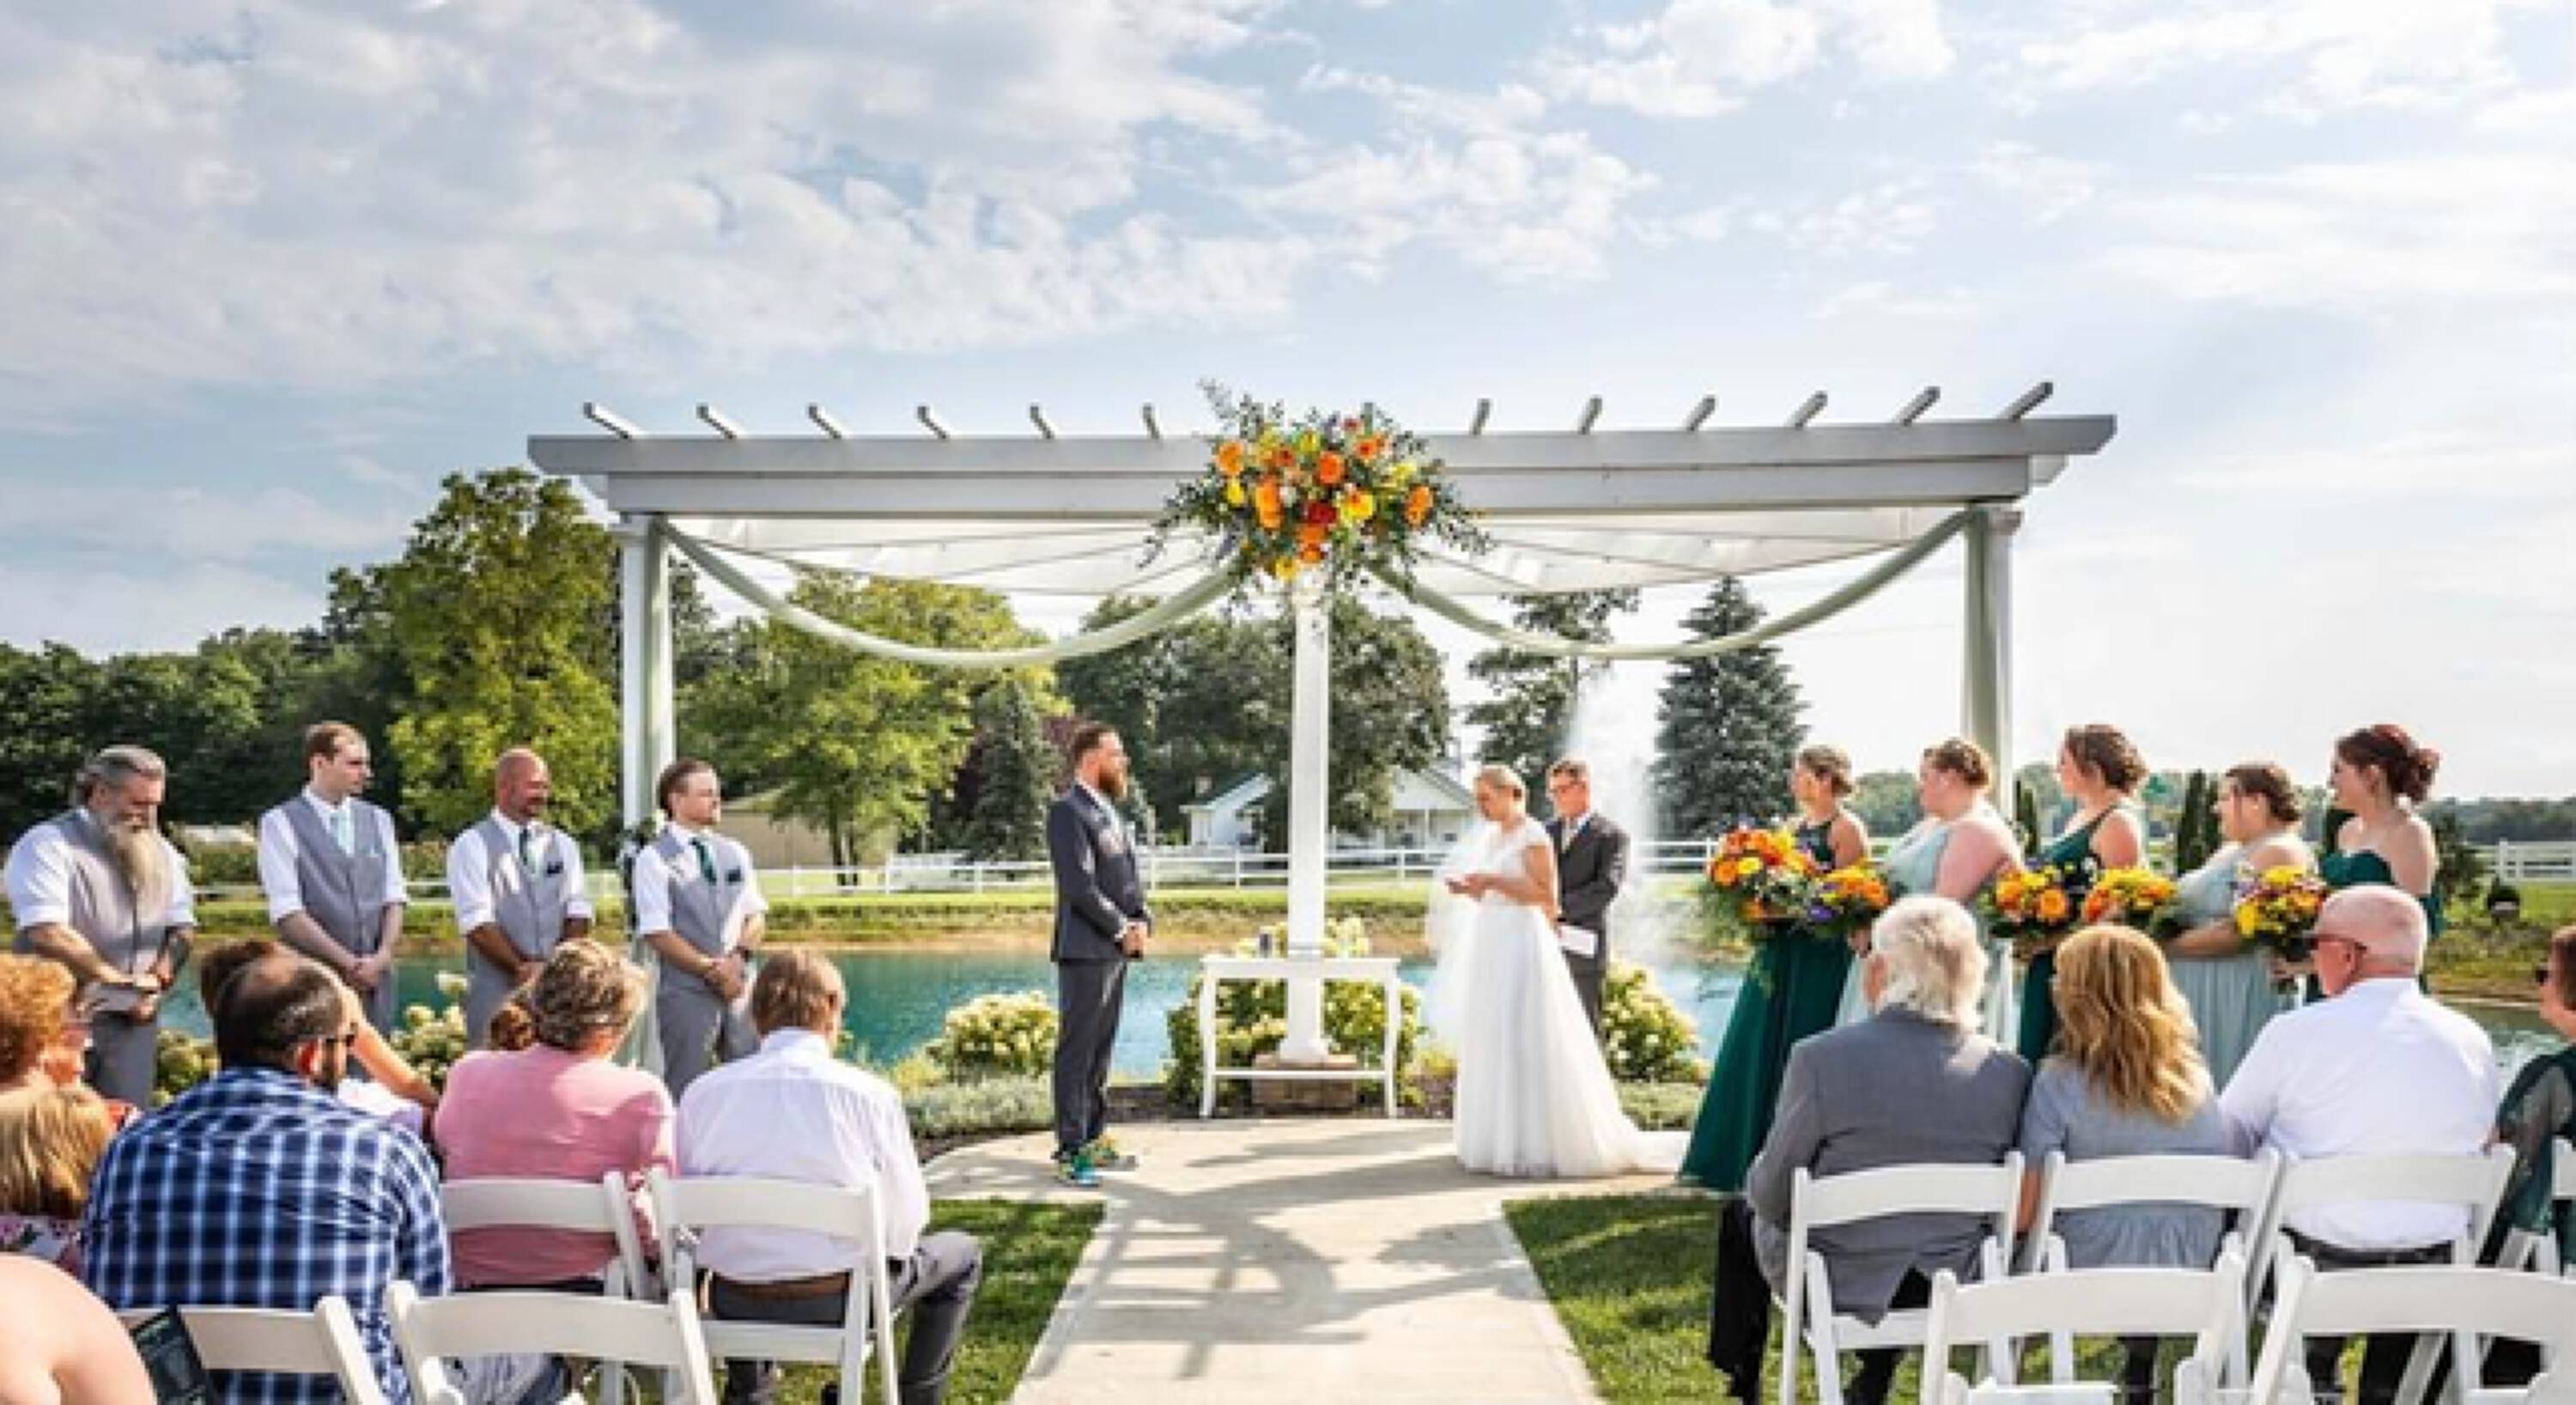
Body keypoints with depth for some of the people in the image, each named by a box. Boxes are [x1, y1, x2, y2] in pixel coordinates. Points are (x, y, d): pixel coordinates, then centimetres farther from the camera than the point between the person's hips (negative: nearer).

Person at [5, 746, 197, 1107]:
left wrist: (157, 982, -5)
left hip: (134, 1020, 5)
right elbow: (47, 934, -17)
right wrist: (124, 980, -13)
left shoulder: (161, 852, 13)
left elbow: (182, 928, 12)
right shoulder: (47, 844, -7)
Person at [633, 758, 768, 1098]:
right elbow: (657, 933, -10)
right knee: (686, 1093, 2)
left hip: (740, 987, 5)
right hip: (685, 992, -5)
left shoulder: (735, 853, 11)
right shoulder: (654, 859, -5)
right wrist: (711, 969, -14)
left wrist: (740, 956, -7)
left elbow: (756, 914, 12)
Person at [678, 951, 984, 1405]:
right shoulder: (871, 1094, -14)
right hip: (839, 1302, -3)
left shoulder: (702, 1093, -7)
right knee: (962, 1254, 23)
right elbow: (906, 1222, -7)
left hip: (733, 1304, 4)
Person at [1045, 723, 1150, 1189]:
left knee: (1100, 1050, 13)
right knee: (1076, 1052, -4)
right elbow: (1080, 885, -18)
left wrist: (1143, 921, 1)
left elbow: (1130, 875, 18)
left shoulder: (1108, 810, 18)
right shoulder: (1067, 811, -11)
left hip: (1116, 949, 9)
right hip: (1086, 950, -9)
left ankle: (1094, 1139, 20)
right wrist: (1122, 929, -11)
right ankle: (1070, 1152, -1)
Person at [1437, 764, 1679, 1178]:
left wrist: (1493, 880, -19)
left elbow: (1545, 895, -14)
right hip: (1490, 948, 8)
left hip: (1522, 946, -8)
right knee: (1490, 1046, 7)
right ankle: (1499, 1139, 13)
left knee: (1528, 1045, -7)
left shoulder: (1533, 836, -9)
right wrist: (1468, 888, 2)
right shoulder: (1489, 837, 14)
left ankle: (1536, 1143, -1)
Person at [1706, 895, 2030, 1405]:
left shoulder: (1822, 1056, -25)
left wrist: (1757, 1184, 8)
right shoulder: (2012, 1072, -14)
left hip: (1834, 1288, -3)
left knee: (1740, 1214, 28)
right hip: (1950, 1291, 3)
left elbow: (1773, 1197, -15)